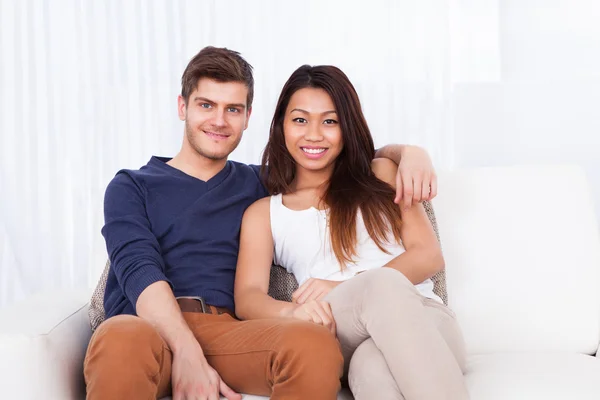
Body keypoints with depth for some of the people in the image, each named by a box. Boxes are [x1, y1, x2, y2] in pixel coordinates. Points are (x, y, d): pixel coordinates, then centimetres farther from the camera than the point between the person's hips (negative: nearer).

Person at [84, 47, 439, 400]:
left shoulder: (260, 185, 25)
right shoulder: (131, 187, 17)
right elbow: (139, 270, -1)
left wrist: (406, 151, 9)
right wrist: (186, 353, -20)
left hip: (227, 331, 3)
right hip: (150, 328, -2)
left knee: (316, 345, -32)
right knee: (122, 341, -41)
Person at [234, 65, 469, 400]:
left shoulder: (382, 175, 20)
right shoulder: (263, 213, 20)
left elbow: (429, 256, 7)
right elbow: (247, 299, 4)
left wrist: (345, 288, -11)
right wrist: (291, 310, -23)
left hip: (423, 317, 0)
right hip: (342, 339, 0)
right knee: (383, 283, -37)